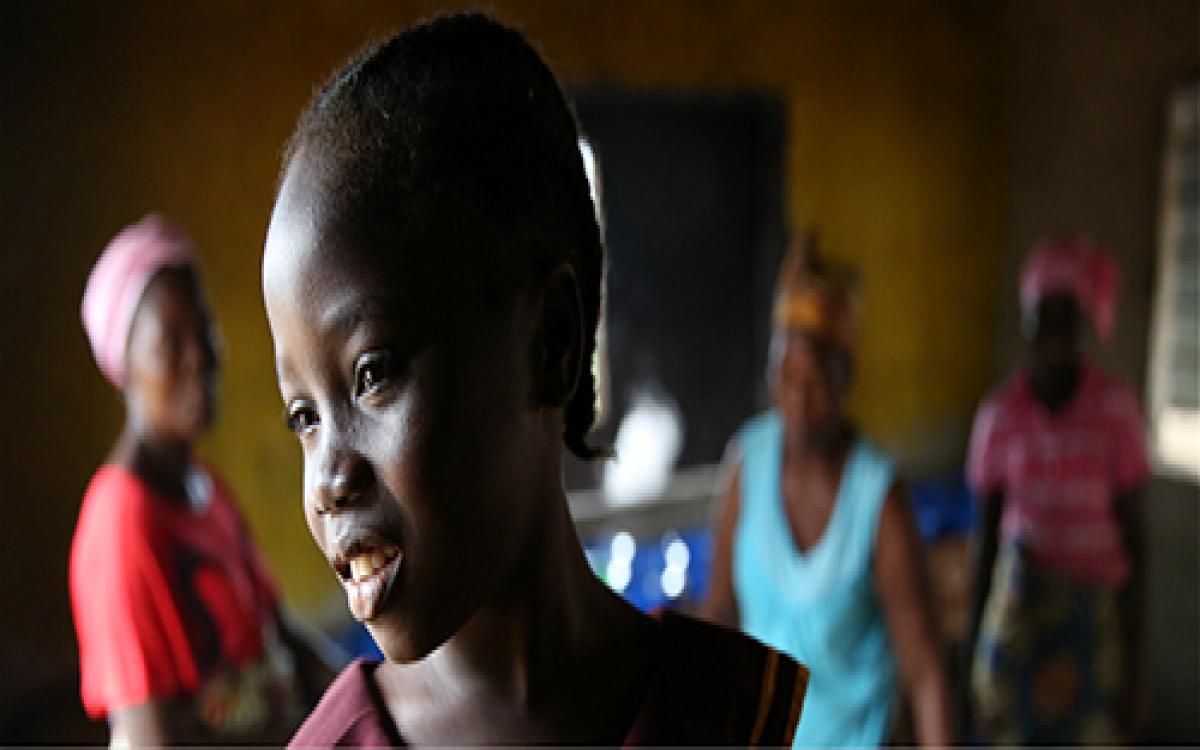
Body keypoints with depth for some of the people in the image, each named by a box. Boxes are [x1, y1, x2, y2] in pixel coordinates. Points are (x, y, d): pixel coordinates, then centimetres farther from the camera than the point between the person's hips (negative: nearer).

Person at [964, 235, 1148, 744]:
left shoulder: (1116, 407, -9)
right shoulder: (1001, 412, -4)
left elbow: (1131, 531, -4)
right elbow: (987, 531, 3)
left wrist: (1132, 661, -3)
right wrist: (972, 650, 5)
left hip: (1095, 607, -1)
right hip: (1019, 601, 1)